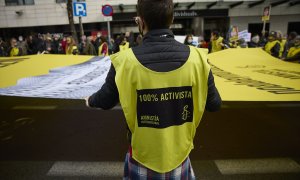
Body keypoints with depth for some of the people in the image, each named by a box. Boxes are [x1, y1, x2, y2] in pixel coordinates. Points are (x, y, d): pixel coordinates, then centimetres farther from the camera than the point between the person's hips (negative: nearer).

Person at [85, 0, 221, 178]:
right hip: (179, 155, 2)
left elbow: (105, 101, -3)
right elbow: (214, 104, -2)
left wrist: (90, 100, 20)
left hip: (143, 157, -1)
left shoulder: (125, 61, -19)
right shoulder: (197, 58, -15)